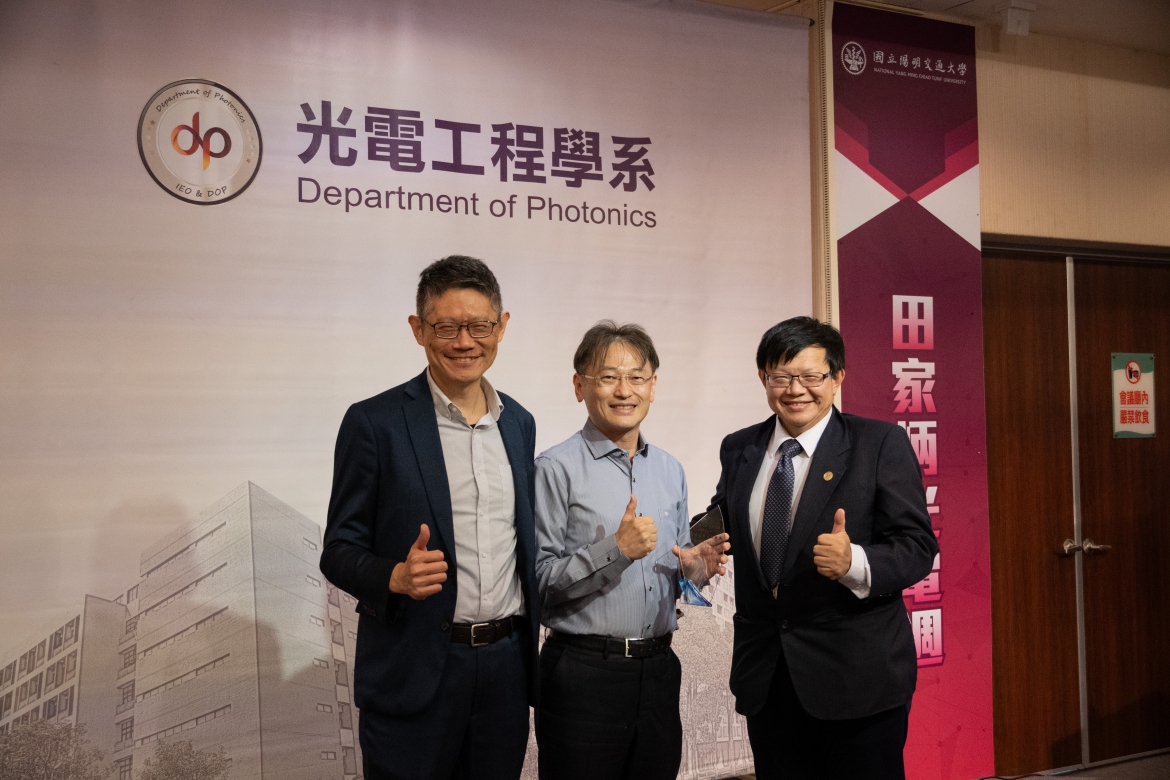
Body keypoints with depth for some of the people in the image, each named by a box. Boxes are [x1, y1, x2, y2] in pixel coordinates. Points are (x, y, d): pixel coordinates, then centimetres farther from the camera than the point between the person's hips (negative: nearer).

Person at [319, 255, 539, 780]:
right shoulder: (374, 422, -9)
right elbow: (339, 551, -6)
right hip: (414, 672, -4)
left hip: (506, 663, 5)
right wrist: (396, 576, -24)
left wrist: (528, 649, 9)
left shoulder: (519, 422, 7)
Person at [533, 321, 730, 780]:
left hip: (658, 669, 6)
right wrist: (616, 549, -22)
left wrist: (697, 568, -1)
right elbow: (539, 581, -13)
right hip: (583, 673, -5)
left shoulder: (671, 471, 12)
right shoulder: (557, 469, -9)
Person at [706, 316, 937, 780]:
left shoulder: (881, 444, -6)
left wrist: (854, 563, -29)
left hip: (857, 675, -4)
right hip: (765, 676, 4)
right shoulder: (738, 449, 7)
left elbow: (917, 547, -10)